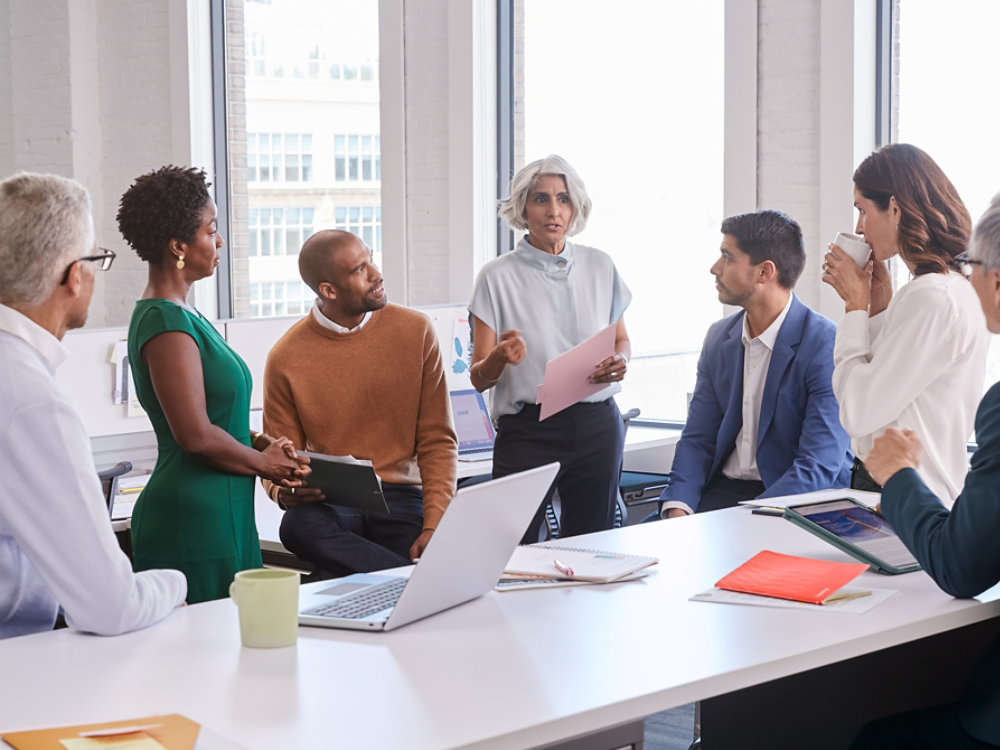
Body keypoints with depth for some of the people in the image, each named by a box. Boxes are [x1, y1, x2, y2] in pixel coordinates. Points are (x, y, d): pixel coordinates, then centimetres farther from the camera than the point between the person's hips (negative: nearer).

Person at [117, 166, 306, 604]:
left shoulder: (180, 316, 16)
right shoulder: (166, 324, -16)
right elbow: (196, 435, -21)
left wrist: (262, 445, 7)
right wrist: (264, 462, -6)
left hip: (220, 515, 10)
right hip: (193, 522, -10)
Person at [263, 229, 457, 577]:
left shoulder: (416, 330, 3)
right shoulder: (286, 359, -1)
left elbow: (437, 441, 3)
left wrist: (434, 526, -11)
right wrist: (284, 492, -18)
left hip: (401, 496, -1)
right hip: (330, 504, 1)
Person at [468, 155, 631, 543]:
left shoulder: (600, 267, 8)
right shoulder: (498, 277, -2)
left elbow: (621, 339, 19)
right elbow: (479, 378, -2)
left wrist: (620, 362, -3)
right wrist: (500, 357, -23)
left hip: (597, 425, 3)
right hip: (527, 431, -3)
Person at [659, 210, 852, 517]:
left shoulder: (827, 347, -14)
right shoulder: (719, 338, 8)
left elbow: (819, 466, -18)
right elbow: (698, 438, 8)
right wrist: (677, 507, -11)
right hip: (723, 489, 6)